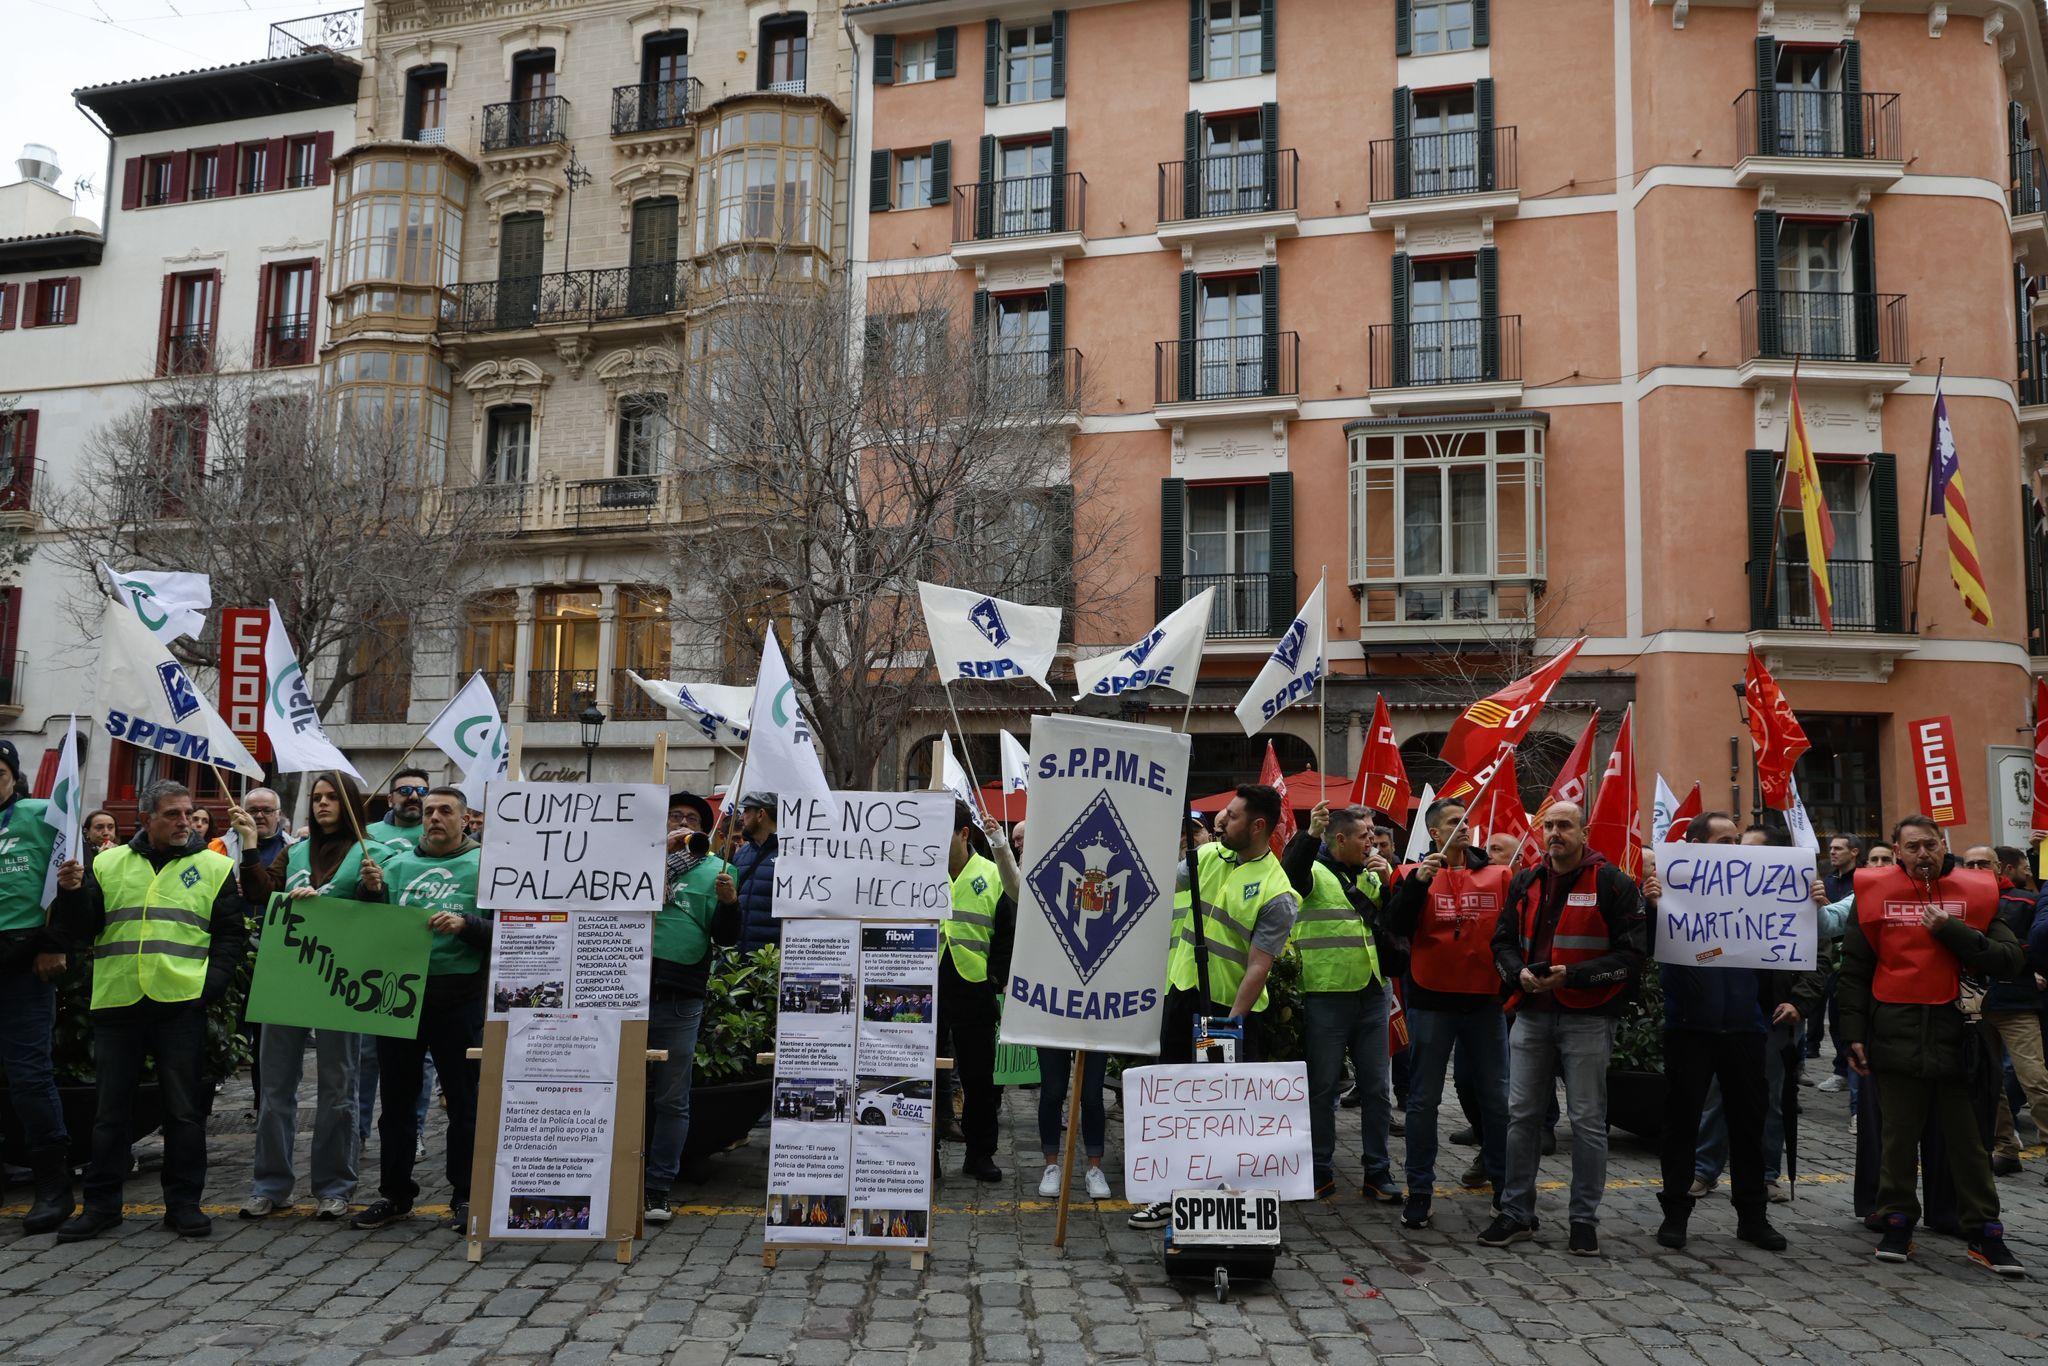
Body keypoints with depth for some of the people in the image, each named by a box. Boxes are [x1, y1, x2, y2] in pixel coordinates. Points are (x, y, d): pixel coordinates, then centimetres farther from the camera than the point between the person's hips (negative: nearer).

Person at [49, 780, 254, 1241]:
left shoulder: (215, 867, 7)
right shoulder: (107, 864, 12)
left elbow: (232, 935, 4)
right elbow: (77, 931, 9)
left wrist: (211, 985, -9)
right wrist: (71, 893, -10)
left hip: (182, 1004, -1)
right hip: (116, 1004, 2)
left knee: (184, 1109, 3)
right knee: (110, 1108, 9)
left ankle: (183, 1203, 13)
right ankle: (101, 1203, 20)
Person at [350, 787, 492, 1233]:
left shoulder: (484, 865, 0)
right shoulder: (398, 865, 12)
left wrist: (465, 924, -22)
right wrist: (373, 892, -7)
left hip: (458, 1000, -4)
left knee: (463, 1103, 4)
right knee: (396, 1100, 13)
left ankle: (465, 1196, 15)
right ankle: (394, 1193, 26)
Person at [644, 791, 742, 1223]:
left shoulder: (716, 870, 10)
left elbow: (727, 938, 4)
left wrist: (729, 903, -16)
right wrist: (660, 849, -12)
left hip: (679, 1001, 0)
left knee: (672, 1100, 3)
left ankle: (658, 1190, 10)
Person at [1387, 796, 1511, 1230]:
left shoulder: (1498, 875, 5)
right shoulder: (1415, 875, 0)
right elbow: (1396, 927, -13)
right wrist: (1418, 881, -23)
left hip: (1486, 1001, 2)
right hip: (1431, 1002, -2)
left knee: (1495, 1097, 10)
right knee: (1424, 1099, 5)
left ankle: (1503, 1182, 24)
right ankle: (1419, 1189, 13)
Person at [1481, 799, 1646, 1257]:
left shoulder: (1612, 883, -6)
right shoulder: (1525, 883, 10)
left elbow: (1633, 952, -10)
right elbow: (1503, 941, 16)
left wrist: (1573, 975, -19)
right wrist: (1520, 972, -6)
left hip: (1587, 1019, -5)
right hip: (1531, 1016, 5)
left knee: (1588, 1122, 3)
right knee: (1521, 1116, 8)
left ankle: (1585, 1220, 16)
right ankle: (1516, 1213, 19)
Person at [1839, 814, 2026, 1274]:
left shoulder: (1976, 892, 5)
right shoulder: (1875, 893, 3)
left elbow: (2010, 959, -4)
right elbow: (1854, 971, 6)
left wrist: (1950, 930, -14)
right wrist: (1854, 1034, 1)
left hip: (1956, 1034, 0)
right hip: (1896, 1037, 0)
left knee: (1969, 1139, 6)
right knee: (1899, 1136, 8)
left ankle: (1984, 1232, 17)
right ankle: (1897, 1223, 19)